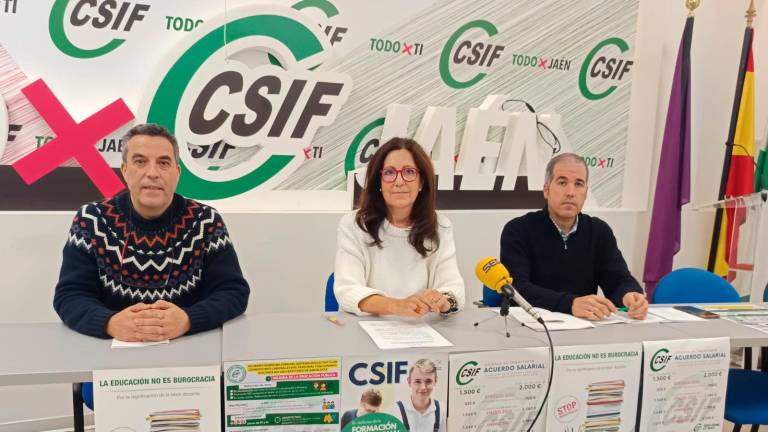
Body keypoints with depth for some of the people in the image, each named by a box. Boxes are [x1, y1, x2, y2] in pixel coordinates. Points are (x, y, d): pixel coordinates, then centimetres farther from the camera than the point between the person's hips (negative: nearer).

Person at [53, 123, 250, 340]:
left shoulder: (206, 222, -3)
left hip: (188, 347, -1)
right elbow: (69, 296, -4)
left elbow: (234, 291, -7)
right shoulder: (91, 220, 0)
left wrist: (187, 320, -26)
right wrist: (111, 323, -25)